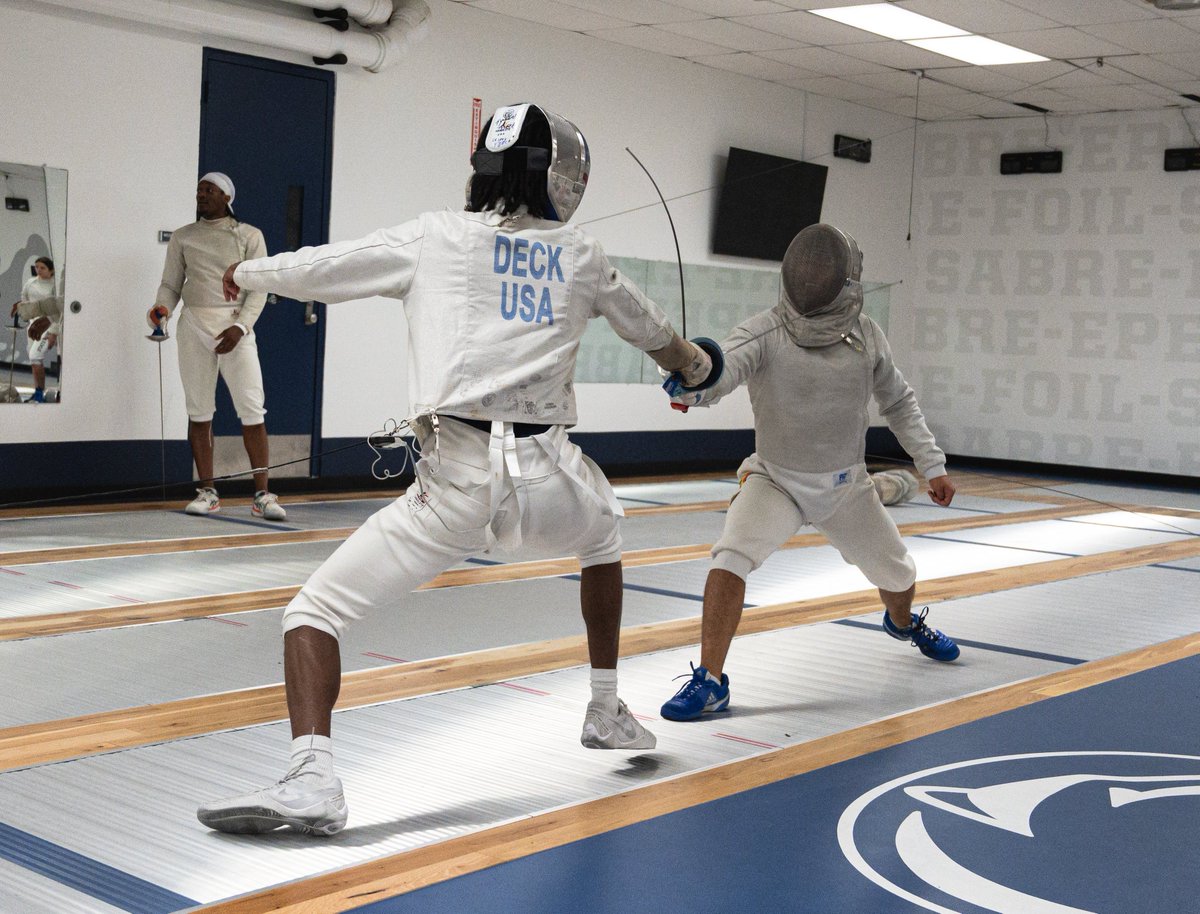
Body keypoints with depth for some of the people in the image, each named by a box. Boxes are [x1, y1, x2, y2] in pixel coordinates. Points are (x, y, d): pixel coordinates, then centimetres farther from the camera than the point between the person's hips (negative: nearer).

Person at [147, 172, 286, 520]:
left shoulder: (249, 236, 2)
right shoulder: (182, 237, 10)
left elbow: (258, 288, -3)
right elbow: (171, 285, 10)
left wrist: (241, 327, -17)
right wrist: (162, 309, -12)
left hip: (234, 327, -2)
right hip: (194, 325, 2)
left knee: (252, 411, -7)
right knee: (199, 411, 5)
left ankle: (262, 495, -3)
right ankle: (207, 492, 12)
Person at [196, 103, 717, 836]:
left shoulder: (433, 238, 10)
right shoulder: (579, 253, 17)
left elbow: (315, 270, 19)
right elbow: (649, 329, 36)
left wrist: (246, 273, 42)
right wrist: (693, 364, 59)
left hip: (457, 481, -3)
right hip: (547, 476, 3)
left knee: (314, 614, 5)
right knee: (603, 528, 39)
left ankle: (313, 777, -20)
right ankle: (608, 712, 42)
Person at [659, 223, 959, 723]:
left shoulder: (865, 335, -13)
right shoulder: (763, 333, -25)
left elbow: (897, 401, 3)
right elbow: (719, 371, -46)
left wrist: (933, 465, 0)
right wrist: (690, 384, -69)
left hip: (844, 485, 3)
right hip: (775, 479, -3)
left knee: (897, 573, 17)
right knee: (730, 559, -29)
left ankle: (903, 622, 54)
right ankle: (710, 681, -17)